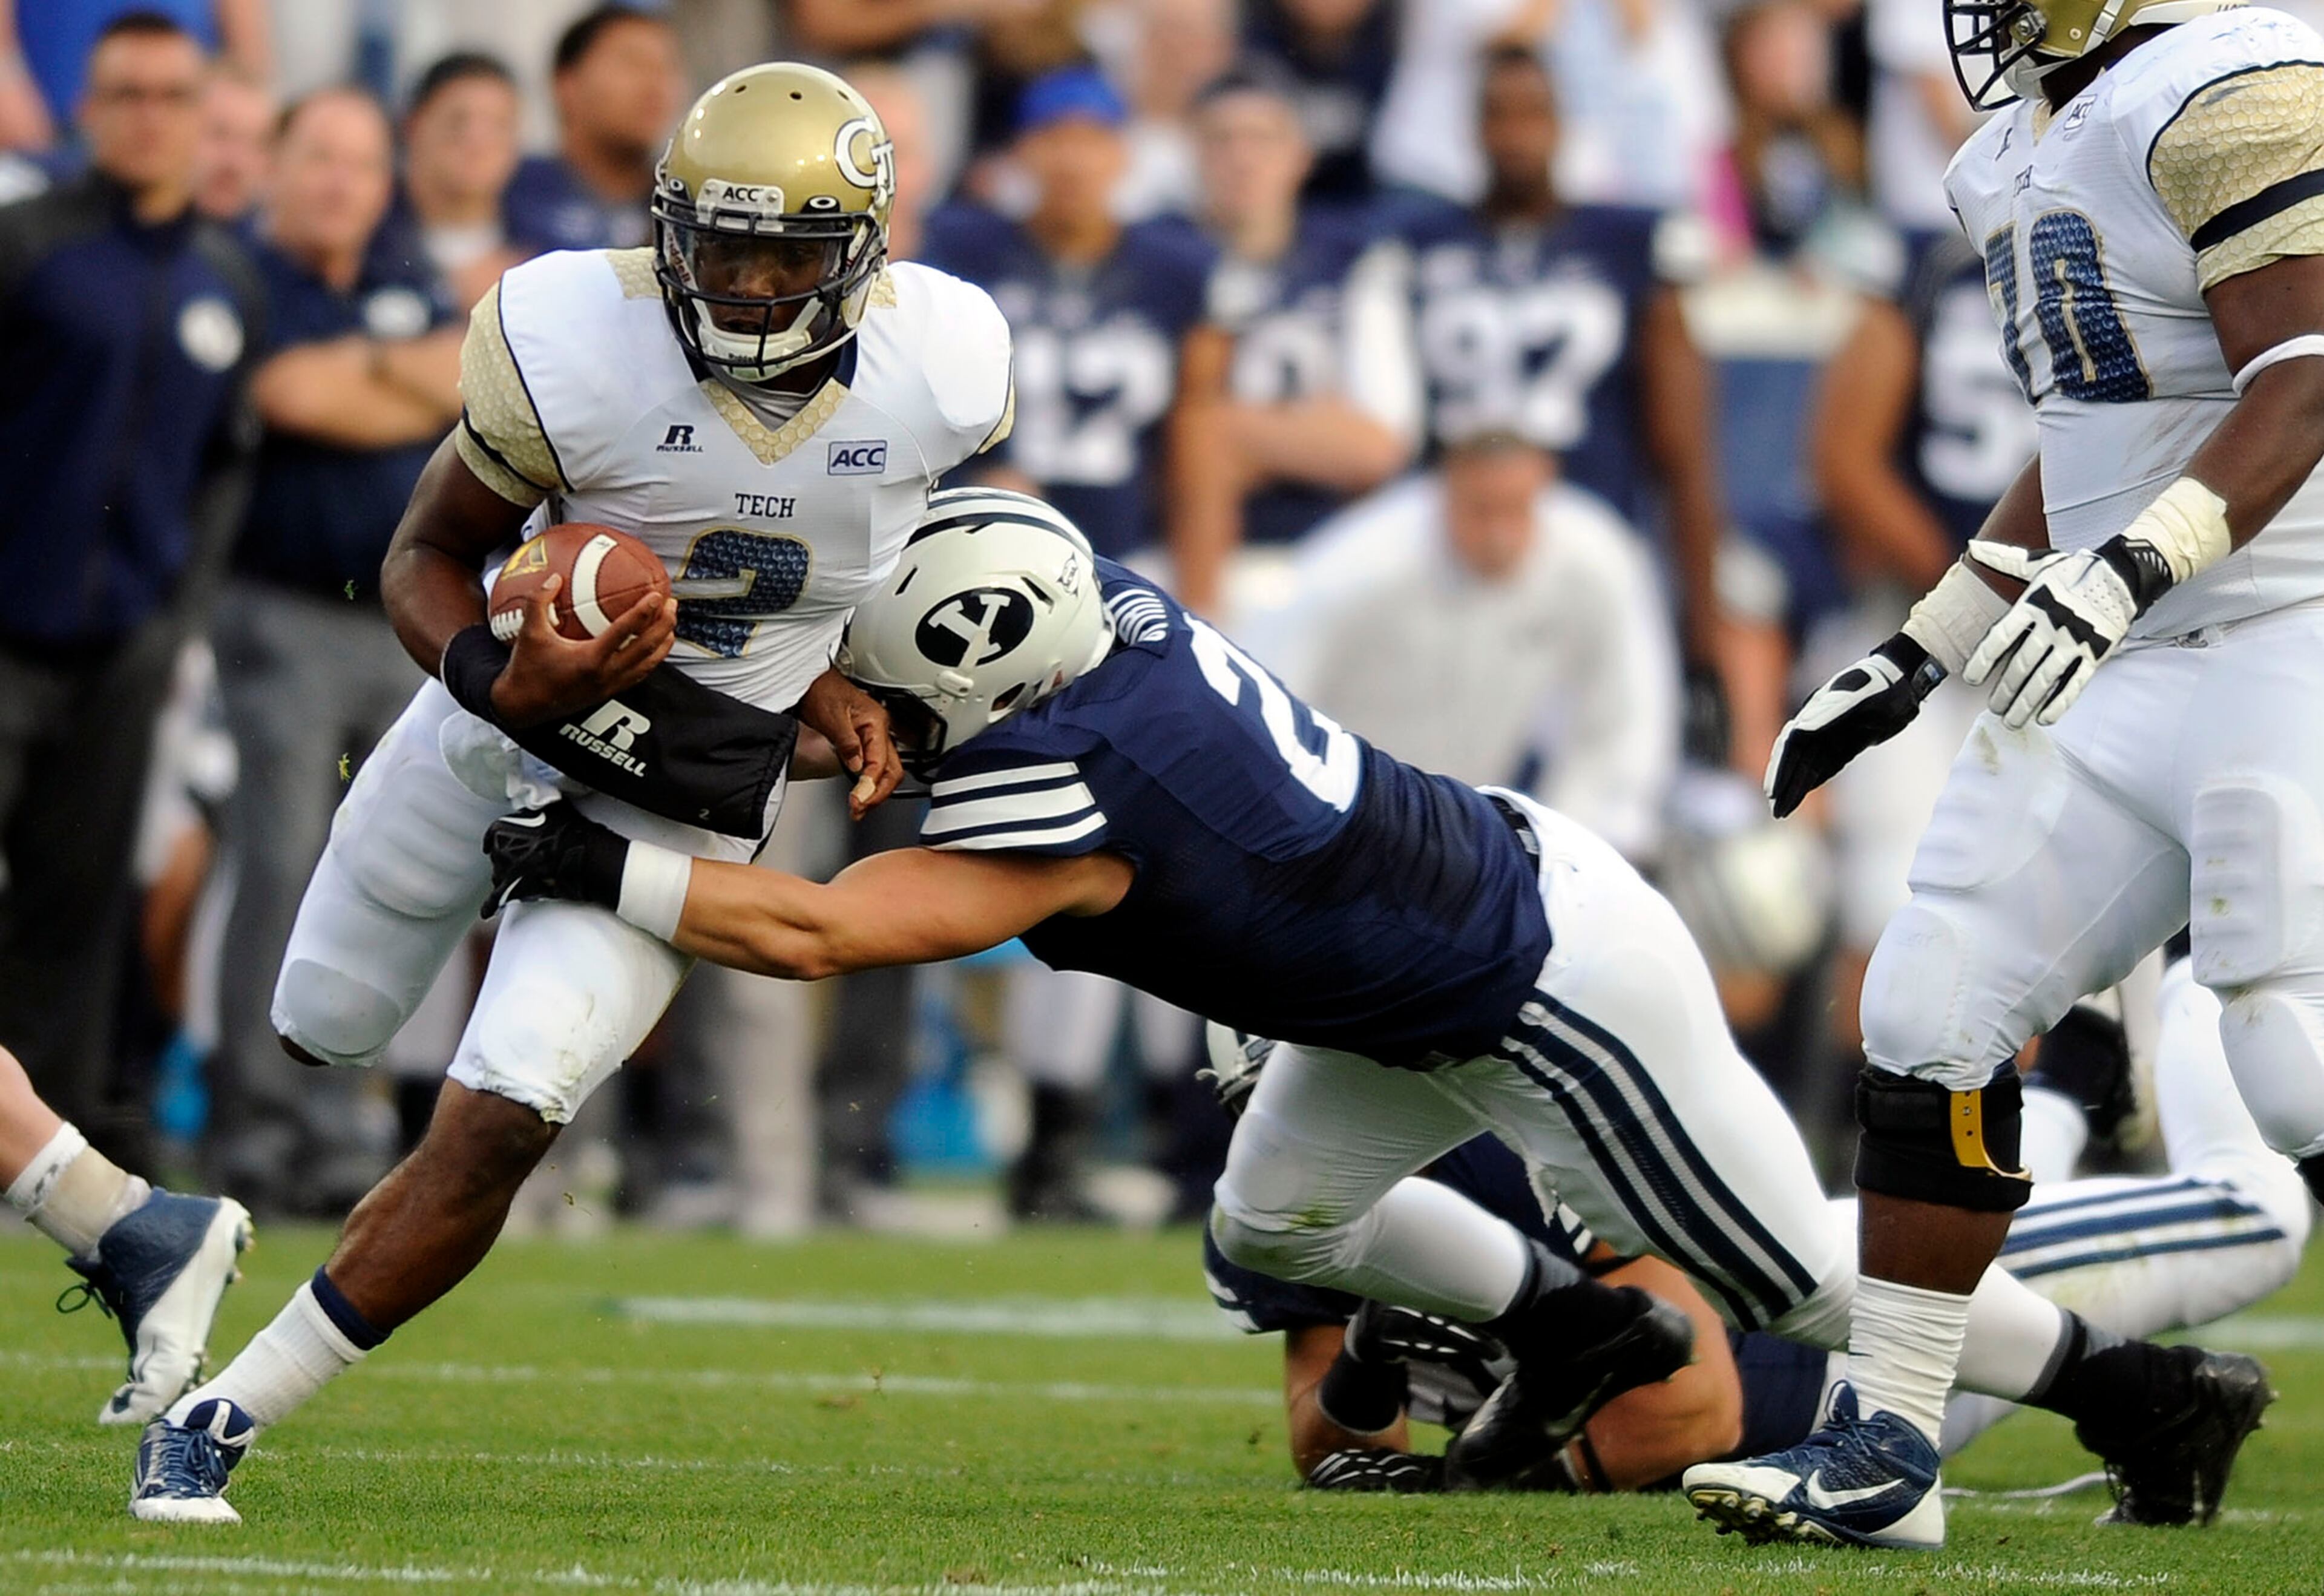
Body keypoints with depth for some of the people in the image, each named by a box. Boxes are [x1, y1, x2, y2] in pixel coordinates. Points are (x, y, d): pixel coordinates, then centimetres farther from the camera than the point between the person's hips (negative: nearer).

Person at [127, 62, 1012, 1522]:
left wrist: (835, 690, -2)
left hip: (688, 792, -1)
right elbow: (428, 556, -12)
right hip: (510, 715, 1)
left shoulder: (944, 370, -19)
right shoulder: (574, 348, -26)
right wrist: (504, 684, -32)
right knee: (327, 1030, 22)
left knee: (496, 1127, -16)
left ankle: (221, 1419, -5)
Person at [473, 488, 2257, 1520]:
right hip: (1500, 875, 8)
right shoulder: (1108, 603, -9)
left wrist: (598, 869, -26)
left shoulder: (1073, 801, -32)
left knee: (1802, 1278, 7)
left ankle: (2135, 1382, 19)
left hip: (1558, 991, -8)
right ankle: (1576, 1329, 35)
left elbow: (816, 930, -34)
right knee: (1276, 1220, 17)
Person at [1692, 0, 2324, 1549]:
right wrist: (1918, 654, 24)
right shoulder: (2055, 137, 15)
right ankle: (1888, 1448, 12)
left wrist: (2130, 563, -34)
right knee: (1938, 1004, 5)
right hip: (2131, 668, 10)